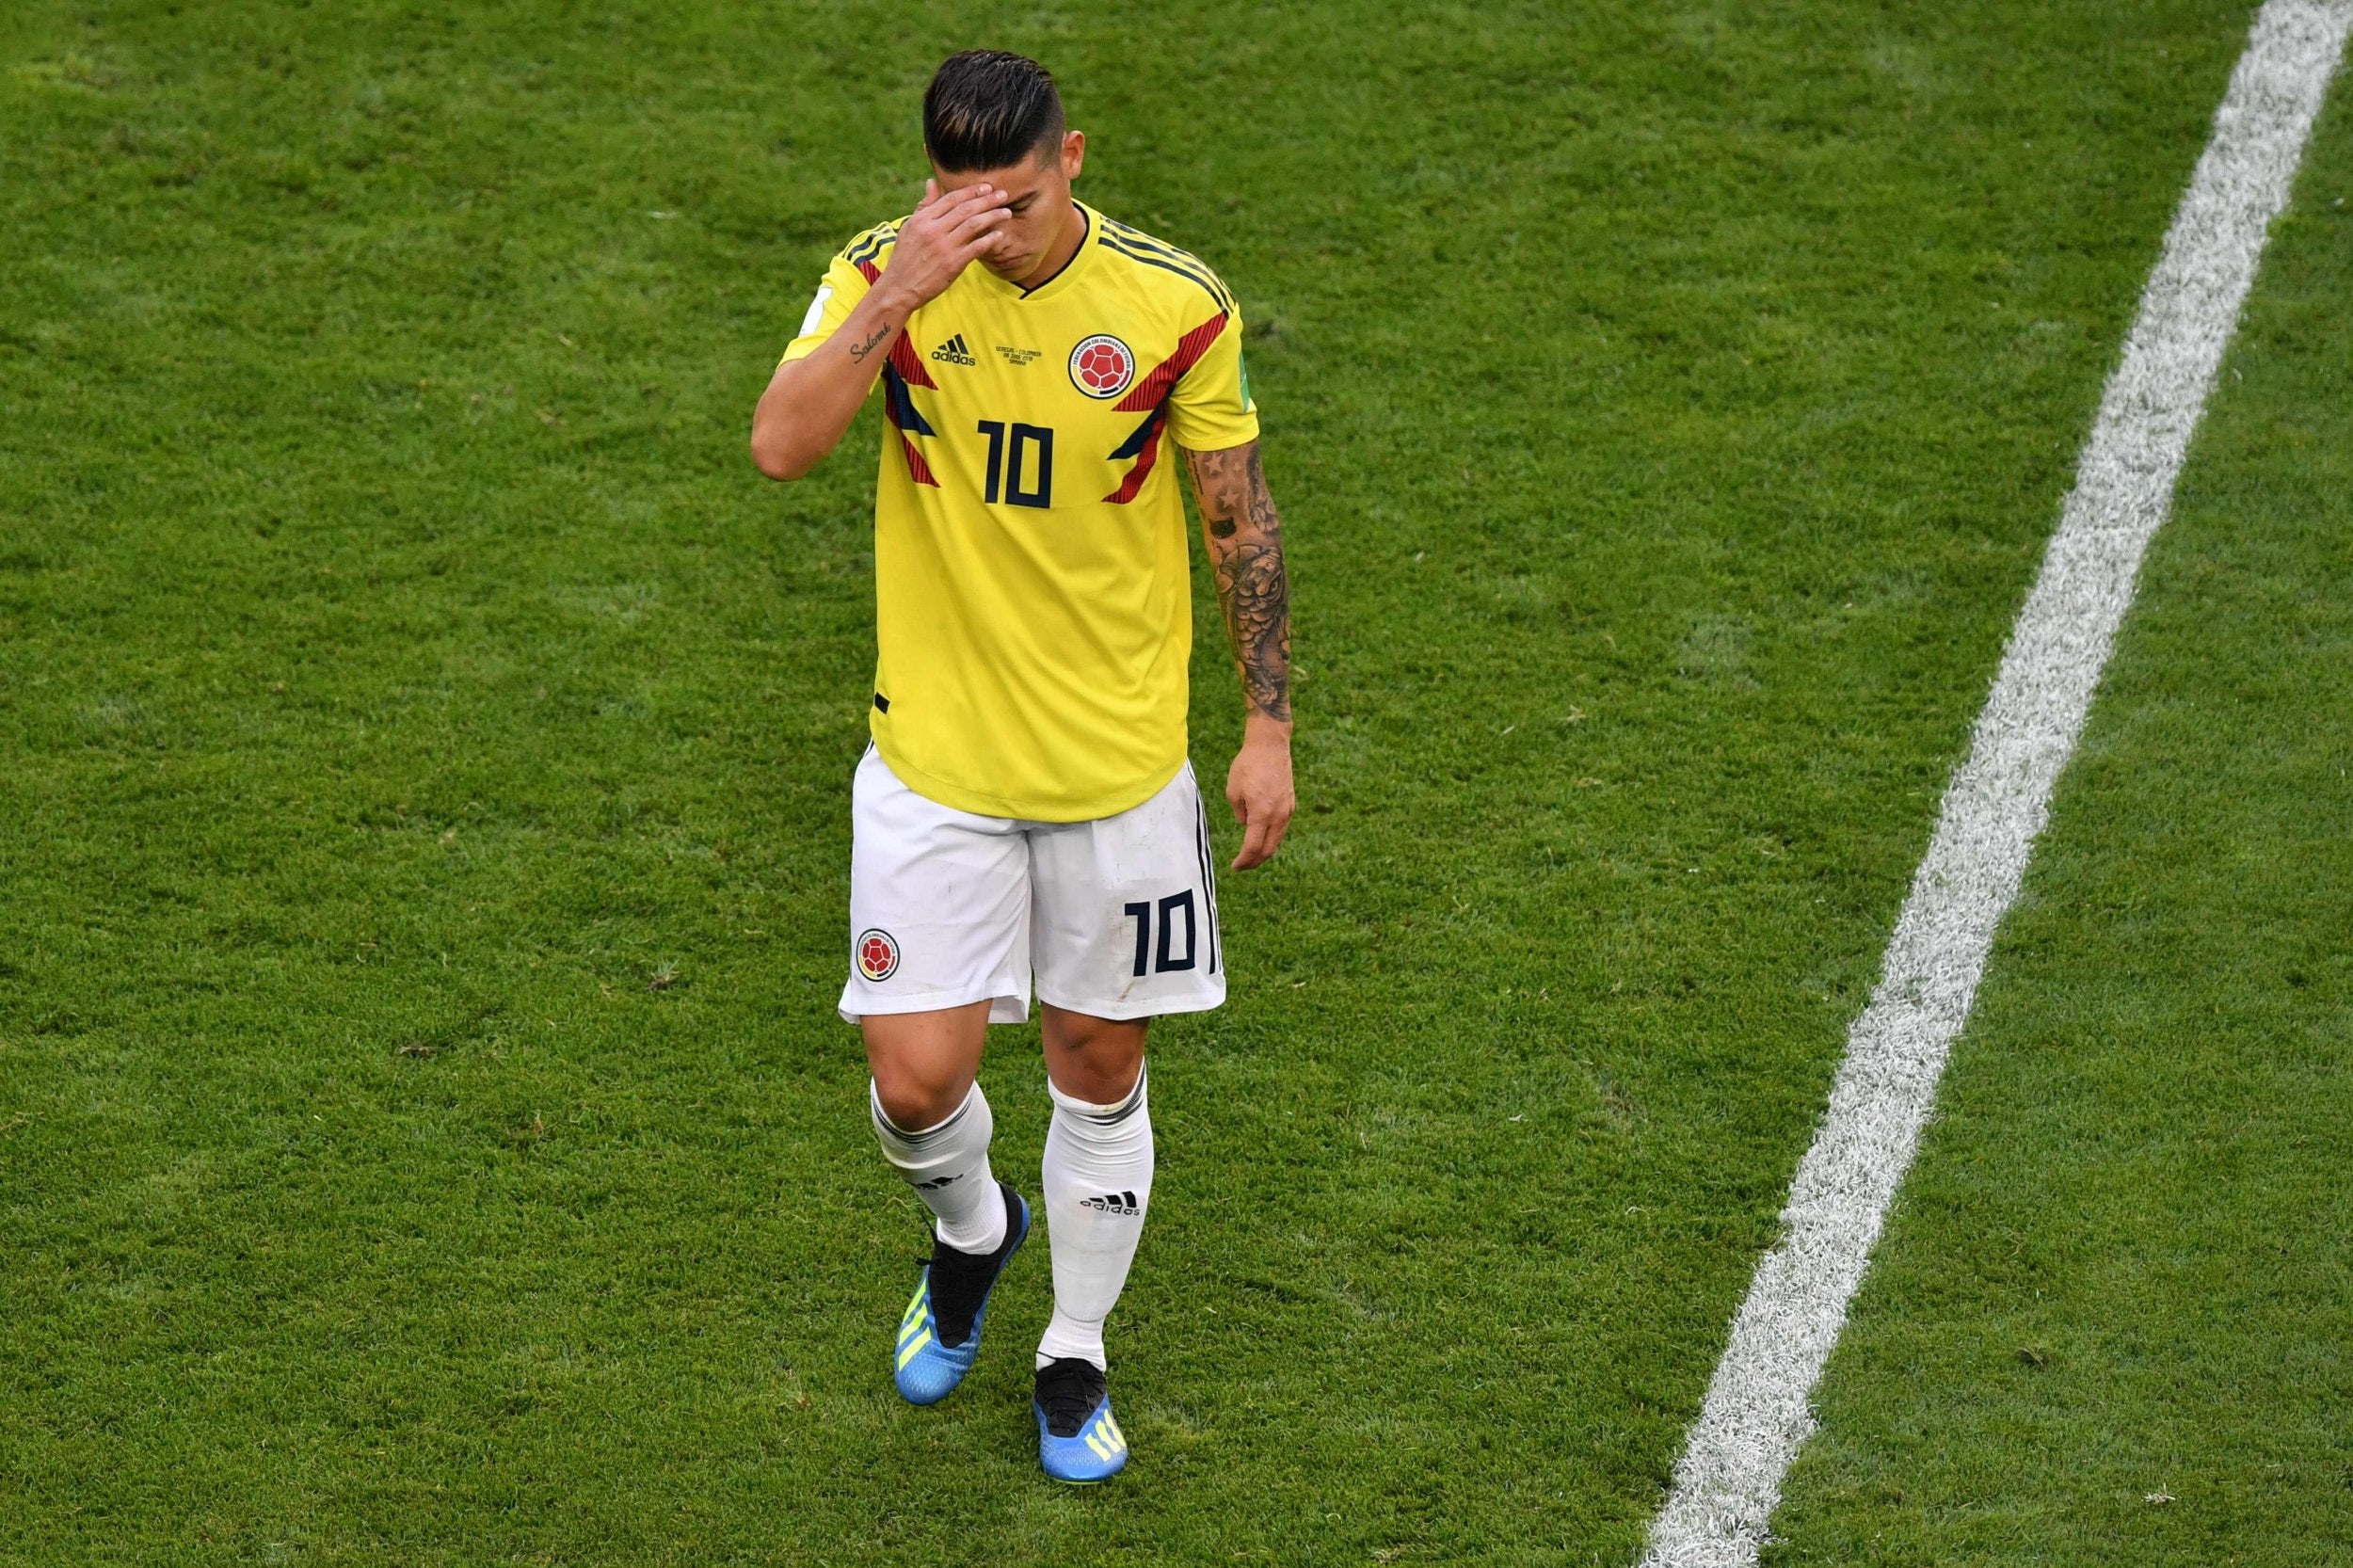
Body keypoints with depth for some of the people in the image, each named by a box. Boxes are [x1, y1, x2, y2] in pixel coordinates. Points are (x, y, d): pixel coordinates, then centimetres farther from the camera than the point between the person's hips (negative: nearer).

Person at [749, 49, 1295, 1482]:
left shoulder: (1176, 304, -9)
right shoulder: (883, 277, -9)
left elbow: (1242, 520, 1)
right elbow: (781, 446, -23)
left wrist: (1270, 728, 1)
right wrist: (899, 294, -32)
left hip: (1123, 764, 0)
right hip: (935, 763, 0)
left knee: (1101, 1068, 11)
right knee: (918, 1079, -5)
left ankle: (1077, 1358, 33)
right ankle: (971, 1228, 32)